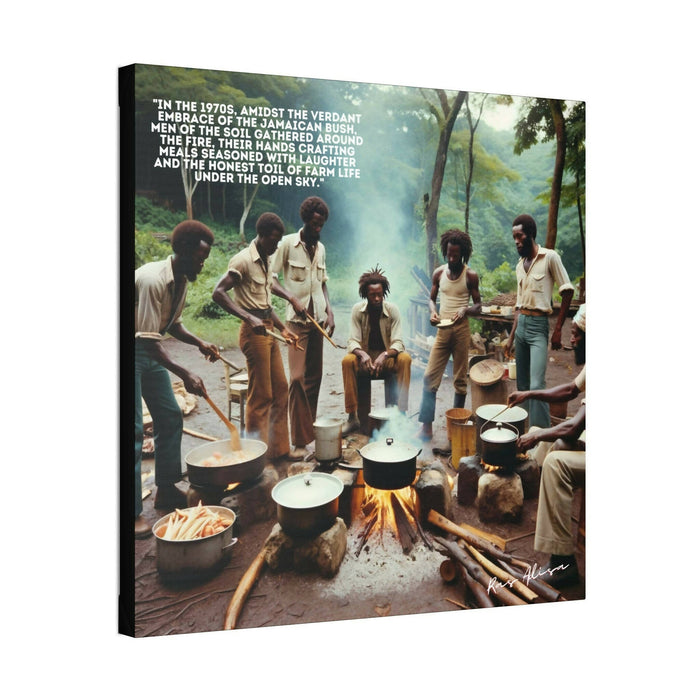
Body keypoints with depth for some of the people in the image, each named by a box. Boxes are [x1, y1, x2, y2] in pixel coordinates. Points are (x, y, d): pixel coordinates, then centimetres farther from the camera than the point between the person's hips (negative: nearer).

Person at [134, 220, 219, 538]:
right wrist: (185, 375, -30)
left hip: (151, 354, 9)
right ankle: (133, 511, 1)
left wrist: (199, 343, -2)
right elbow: (149, 340, -30)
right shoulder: (151, 279, -27)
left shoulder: (181, 281, 0)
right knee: (134, 429, -9)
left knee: (170, 417, 9)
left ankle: (166, 490, 23)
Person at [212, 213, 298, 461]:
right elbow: (218, 293, -22)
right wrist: (249, 318, -29)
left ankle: (279, 449, 22)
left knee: (280, 390, 12)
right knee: (261, 395, -3)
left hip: (268, 331, 9)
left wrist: (282, 328, 18)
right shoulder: (243, 260, -12)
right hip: (254, 332, -9)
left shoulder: (267, 261, 17)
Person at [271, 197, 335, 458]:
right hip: (297, 320, -6)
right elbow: (270, 279, -8)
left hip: (318, 319, 6)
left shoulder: (320, 248, 14)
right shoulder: (287, 243, -4)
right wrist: (292, 298, -21)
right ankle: (299, 440, -5)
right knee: (298, 377, -11)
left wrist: (329, 311, 8)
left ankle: (310, 429, 20)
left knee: (315, 376, 8)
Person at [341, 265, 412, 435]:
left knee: (405, 358, -32)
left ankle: (402, 413, -26)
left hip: (387, 357, 0)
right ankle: (353, 417, -25)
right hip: (365, 357, 0)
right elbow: (353, 341, -13)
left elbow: (398, 342, -15)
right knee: (347, 360, -31)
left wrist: (385, 355, -37)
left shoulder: (392, 309, -9)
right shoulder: (357, 310, -8)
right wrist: (362, 354, -36)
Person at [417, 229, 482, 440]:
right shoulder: (439, 273, 7)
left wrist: (465, 310, -20)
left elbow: (478, 307, 2)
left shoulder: (470, 276, -1)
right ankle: (426, 427, 2)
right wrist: (433, 312, -6)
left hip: (461, 330, -3)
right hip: (442, 330, 3)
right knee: (430, 377, -4)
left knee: (460, 380, 4)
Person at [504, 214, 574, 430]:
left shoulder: (550, 257, -6)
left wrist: (558, 329, -10)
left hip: (538, 325, -7)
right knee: (522, 385, 10)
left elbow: (567, 291, -6)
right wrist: (511, 336, 16)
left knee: (537, 385, -16)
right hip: (520, 324, 7)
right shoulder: (520, 265, 14)